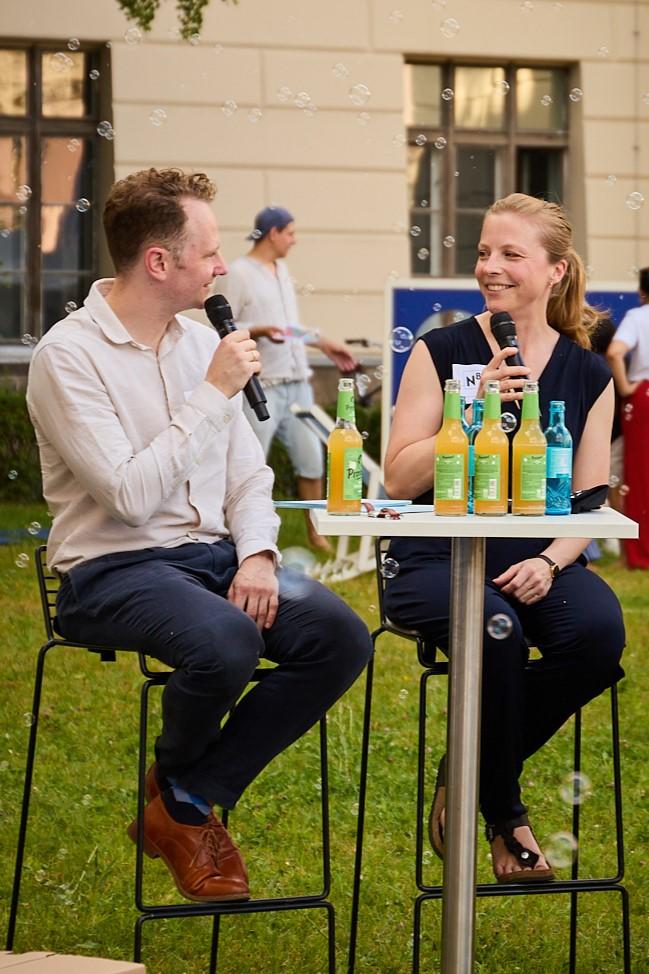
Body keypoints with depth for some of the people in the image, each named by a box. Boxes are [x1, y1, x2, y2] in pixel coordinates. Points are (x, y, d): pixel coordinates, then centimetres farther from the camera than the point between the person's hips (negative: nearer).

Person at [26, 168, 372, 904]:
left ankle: (189, 800, -4)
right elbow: (130, 496, -21)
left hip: (212, 555, 7)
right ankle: (174, 781, 0)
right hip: (114, 569, -7)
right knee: (226, 641, -36)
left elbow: (248, 470, 14)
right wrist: (214, 393, -17)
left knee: (340, 636, -17)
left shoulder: (200, 341, 11)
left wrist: (257, 553, -7)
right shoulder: (68, 356, -12)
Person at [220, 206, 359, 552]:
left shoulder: (281, 270, 18)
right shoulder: (239, 273, -7)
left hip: (297, 381, 8)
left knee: (311, 458, 8)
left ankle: (315, 533, 19)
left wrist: (324, 343, 27)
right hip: (261, 386, -8)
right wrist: (261, 331, -22)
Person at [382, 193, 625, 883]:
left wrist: (549, 562, -14)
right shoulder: (442, 352, 1)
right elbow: (401, 480, -5)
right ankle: (505, 816, -8)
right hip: (437, 560, -3)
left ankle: (470, 776, -4)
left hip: (535, 562, 3)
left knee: (599, 631, -29)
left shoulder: (587, 375, 8)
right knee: (494, 632, -35)